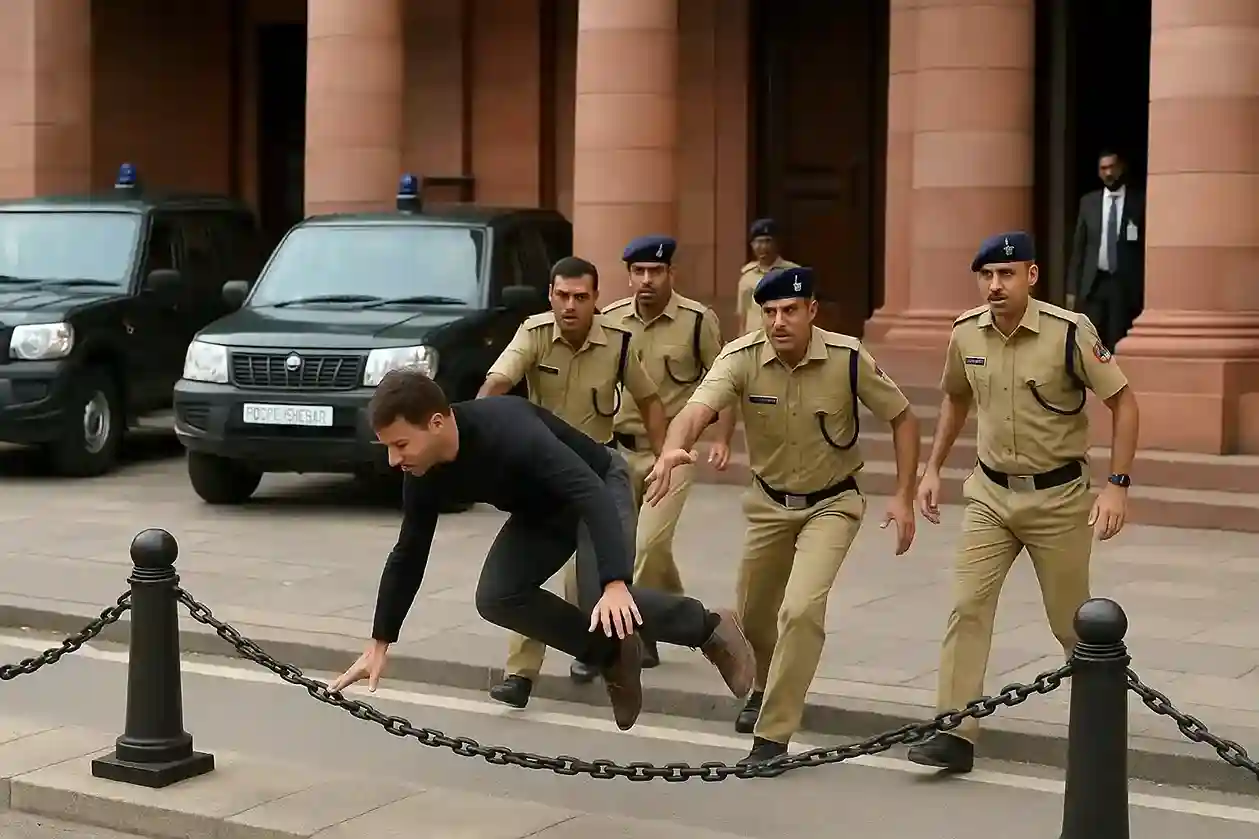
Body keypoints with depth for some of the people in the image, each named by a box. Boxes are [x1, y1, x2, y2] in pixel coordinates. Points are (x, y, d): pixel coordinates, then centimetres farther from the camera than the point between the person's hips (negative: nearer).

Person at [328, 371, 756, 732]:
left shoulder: (507, 428, -40)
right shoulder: (424, 473, -18)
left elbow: (592, 494, -47)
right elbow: (409, 553, -5)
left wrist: (615, 583, -58)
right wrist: (380, 643, -4)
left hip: (598, 487, -7)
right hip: (541, 510, 7)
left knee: (604, 606, -26)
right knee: (496, 597, -13)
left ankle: (710, 628, 1)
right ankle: (612, 655, 5)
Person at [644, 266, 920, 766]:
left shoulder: (848, 358, -20)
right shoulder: (741, 358, -20)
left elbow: (901, 418, -6)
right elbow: (697, 409, -36)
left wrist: (903, 496, -13)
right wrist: (673, 450, -59)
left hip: (831, 504, -3)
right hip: (769, 503, 3)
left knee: (801, 609, -22)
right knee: (753, 615, 17)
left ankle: (773, 736, -10)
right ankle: (768, 689, 52)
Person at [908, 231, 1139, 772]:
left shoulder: (1069, 332, -18)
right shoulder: (965, 333, -4)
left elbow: (1123, 402, -11)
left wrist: (1117, 484, -17)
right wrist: (933, 469, 12)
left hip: (1058, 496, -3)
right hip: (991, 493, 4)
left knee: (1071, 621, 9)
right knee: (968, 606, -8)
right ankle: (955, 733, -6)